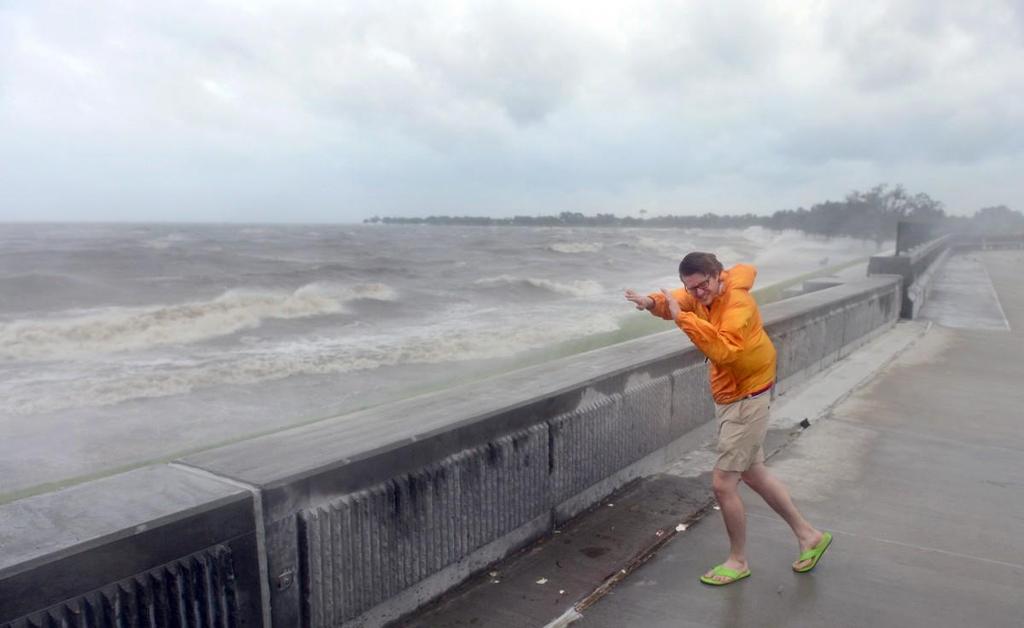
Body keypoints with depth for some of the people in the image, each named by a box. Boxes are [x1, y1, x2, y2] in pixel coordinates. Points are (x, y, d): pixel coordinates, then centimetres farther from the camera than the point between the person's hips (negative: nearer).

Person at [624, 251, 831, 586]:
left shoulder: (738, 302, -26)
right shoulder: (700, 295, 2)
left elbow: (723, 350, -39)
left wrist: (683, 317, -42)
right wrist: (651, 302, -31)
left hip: (747, 401, -9)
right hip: (729, 398, 9)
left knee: (723, 483, -4)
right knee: (754, 474, 20)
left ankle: (738, 561, 16)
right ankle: (809, 535, 35)